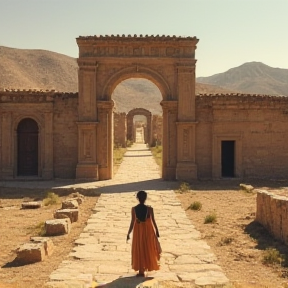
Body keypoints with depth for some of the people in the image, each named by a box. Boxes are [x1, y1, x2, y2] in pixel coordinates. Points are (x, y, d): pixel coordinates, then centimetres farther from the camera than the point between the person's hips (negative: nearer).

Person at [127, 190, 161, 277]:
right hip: (148, 231, -1)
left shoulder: (134, 209, -13)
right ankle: (150, 265, 29)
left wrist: (128, 233, 1)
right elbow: (153, 221, -8)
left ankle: (141, 271, 14)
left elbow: (132, 222, -9)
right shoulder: (149, 209, -15)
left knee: (139, 250, 11)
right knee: (149, 248, 19)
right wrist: (157, 231, 6)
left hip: (138, 231, 1)